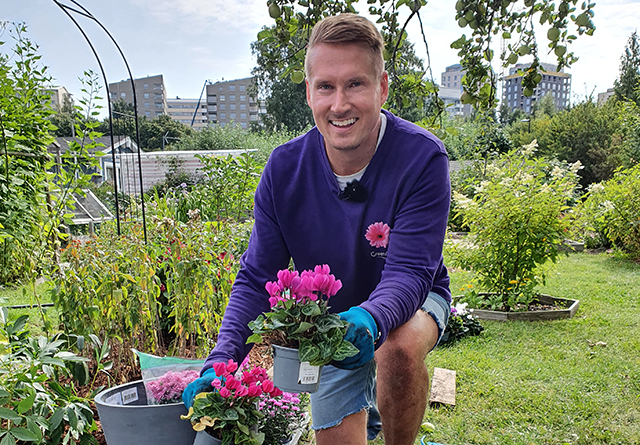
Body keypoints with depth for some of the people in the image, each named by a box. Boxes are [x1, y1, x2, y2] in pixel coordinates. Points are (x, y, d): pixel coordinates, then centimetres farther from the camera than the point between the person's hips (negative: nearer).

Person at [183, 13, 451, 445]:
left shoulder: (423, 158, -26)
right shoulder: (284, 169, -17)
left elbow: (409, 272, -30)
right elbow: (256, 278, -14)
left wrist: (369, 319, -53)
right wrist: (221, 362, -28)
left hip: (411, 304, -2)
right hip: (328, 322, 3)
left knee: (399, 348, -37)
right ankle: (368, 403, 41)